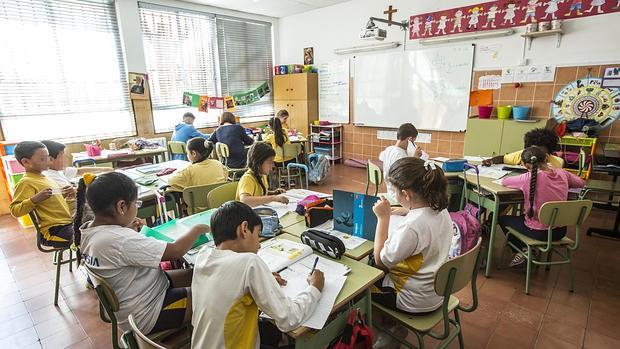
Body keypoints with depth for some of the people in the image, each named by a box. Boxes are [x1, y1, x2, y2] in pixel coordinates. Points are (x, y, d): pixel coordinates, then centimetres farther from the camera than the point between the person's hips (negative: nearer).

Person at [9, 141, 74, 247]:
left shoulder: (43, 178, 15)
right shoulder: (26, 183, -10)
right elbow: (15, 210, -17)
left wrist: (65, 194, 10)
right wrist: (35, 199, -29)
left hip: (68, 223, 9)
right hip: (56, 230, -9)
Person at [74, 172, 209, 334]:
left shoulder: (87, 230, -6)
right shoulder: (119, 240, -34)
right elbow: (176, 251, -29)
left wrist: (127, 231, -3)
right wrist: (197, 229, -13)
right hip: (146, 315, -9)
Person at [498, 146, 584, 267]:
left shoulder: (529, 178, -21)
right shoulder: (562, 173, -4)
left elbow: (504, 181, -7)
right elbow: (580, 183, 16)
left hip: (540, 233, -6)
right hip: (560, 231, 6)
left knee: (501, 218, 17)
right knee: (521, 216, 31)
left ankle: (524, 250, 13)